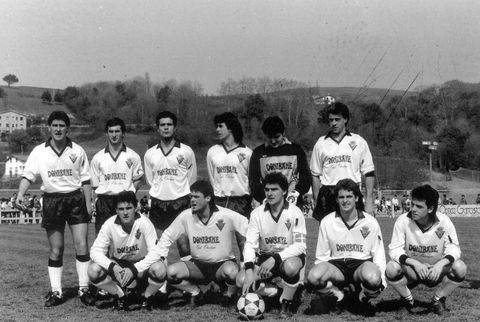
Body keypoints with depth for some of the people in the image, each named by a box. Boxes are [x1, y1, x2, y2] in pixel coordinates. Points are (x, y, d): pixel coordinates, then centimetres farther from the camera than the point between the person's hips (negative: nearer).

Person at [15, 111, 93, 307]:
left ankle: (84, 289, 4)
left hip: (75, 199, 0)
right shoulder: (39, 151, 0)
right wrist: (20, 194, -22)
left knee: (81, 245, -6)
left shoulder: (77, 151, 3)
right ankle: (56, 292, 12)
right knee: (55, 250, 4)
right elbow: (28, 175, -6)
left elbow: (85, 179, 7)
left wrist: (88, 202, 0)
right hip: (52, 201, 0)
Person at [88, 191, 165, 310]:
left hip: (141, 266, -2)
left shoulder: (144, 223, -20)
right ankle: (123, 297, -2)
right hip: (118, 265, 2)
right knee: (93, 270, -26)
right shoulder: (109, 224, -15)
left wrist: (133, 269, -33)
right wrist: (113, 267, -34)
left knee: (158, 270, -35)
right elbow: (95, 251, -16)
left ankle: (146, 298, -2)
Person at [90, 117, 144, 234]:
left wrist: (128, 193, -2)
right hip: (104, 202, 1)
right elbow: (95, 185, 10)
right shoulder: (97, 158, 8)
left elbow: (137, 179, 11)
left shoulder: (133, 156, 6)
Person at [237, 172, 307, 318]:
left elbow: (300, 245, -19)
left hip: (288, 256, -3)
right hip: (265, 257, 3)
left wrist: (275, 258, -30)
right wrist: (249, 269, -25)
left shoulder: (295, 213, -14)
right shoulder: (257, 213, -6)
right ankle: (272, 293, 6)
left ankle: (287, 303, -10)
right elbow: (250, 243, -9)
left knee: (290, 266, -39)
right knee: (241, 280, -23)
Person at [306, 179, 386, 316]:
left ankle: (364, 298, 1)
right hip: (336, 265, 1)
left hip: (361, 263, -1)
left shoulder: (370, 223, 1)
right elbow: (321, 256, 7)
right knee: (313, 277, -33)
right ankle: (338, 295, 2)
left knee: (372, 278, -38)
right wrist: (322, 279, -10)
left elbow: (379, 256, 5)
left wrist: (381, 281, -11)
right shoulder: (327, 222, 2)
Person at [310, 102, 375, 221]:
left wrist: (369, 201, -2)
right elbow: (316, 175, 13)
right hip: (327, 197, 1)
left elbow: (369, 173, 6)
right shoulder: (321, 143, 10)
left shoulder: (359, 142, 7)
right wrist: (316, 202, 6)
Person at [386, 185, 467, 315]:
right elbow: (395, 250, -16)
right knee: (392, 268, -32)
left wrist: (441, 264, -32)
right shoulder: (403, 221, -17)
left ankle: (438, 299, 2)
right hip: (411, 270, -1)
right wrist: (415, 263, -34)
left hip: (436, 270, 1)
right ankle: (408, 299, 1)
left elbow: (454, 249, -11)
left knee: (460, 267, -26)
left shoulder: (443, 221, -15)